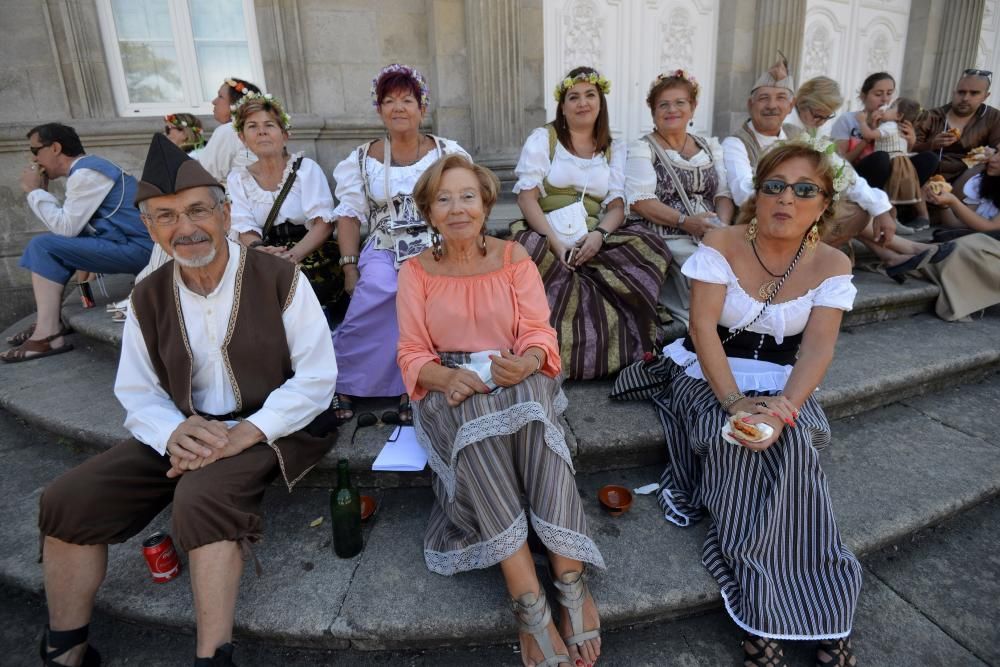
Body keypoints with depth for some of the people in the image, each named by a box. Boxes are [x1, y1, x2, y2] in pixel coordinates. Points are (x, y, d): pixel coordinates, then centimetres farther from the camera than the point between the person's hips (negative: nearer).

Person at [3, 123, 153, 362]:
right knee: (49, 242, 19)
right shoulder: (86, 167, 19)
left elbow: (66, 228, -15)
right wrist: (40, 192, 8)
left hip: (135, 248, -10)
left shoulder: (85, 174, -12)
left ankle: (48, 336, -14)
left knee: (43, 246, -14)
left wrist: (34, 191, -5)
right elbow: (69, 224, 15)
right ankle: (49, 321, 17)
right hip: (127, 242, 10)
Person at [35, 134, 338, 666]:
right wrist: (173, 432, -18)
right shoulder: (148, 298, 5)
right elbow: (137, 393, 6)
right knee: (66, 501, -8)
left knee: (201, 497, -33)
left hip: (264, 430, -5)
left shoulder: (279, 279, -10)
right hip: (183, 433, 5)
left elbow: (318, 376, -12)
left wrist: (246, 433, -22)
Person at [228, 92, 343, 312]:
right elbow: (246, 231, 2)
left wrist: (294, 254, -23)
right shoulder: (237, 179, 12)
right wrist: (259, 249, -22)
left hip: (313, 258, -2)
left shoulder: (306, 168, 2)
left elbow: (324, 223, -7)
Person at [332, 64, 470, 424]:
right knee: (379, 286, -28)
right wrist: (349, 266, -4)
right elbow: (350, 215, 7)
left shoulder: (449, 153, 8)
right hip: (384, 251, 1)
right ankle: (342, 383, -11)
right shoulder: (362, 158, 10)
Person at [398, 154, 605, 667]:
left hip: (519, 385, 1)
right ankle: (531, 605, -37)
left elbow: (538, 333, -2)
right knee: (473, 414, -36)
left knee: (530, 394, -36)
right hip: (451, 393, 0)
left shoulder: (513, 257, 7)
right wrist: (447, 377, -23)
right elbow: (412, 354, 0)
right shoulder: (416, 271, 7)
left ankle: (570, 578, -34)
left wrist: (525, 364, -26)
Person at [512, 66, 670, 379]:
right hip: (546, 234, -2)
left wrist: (599, 235, -18)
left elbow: (617, 204, 6)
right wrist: (556, 243, -18)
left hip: (594, 239, 3)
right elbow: (526, 197, -3)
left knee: (650, 244, -25)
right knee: (528, 248, -38)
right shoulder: (542, 138, 9)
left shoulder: (615, 148, 18)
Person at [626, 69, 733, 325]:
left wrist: (723, 225, -10)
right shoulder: (642, 149, 3)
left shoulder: (710, 146, 19)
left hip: (713, 238, 5)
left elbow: (724, 193, 11)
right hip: (667, 243, -5)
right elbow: (640, 201, -9)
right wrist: (685, 221, -19)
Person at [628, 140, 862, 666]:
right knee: (742, 446, -30)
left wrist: (784, 405, -31)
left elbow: (818, 347, -12)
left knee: (788, 446, -30)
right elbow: (702, 328, -16)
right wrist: (735, 401, -28)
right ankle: (762, 610, -18)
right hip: (709, 377, -1)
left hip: (782, 386, 2)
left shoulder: (831, 264, -1)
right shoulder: (721, 245, -8)